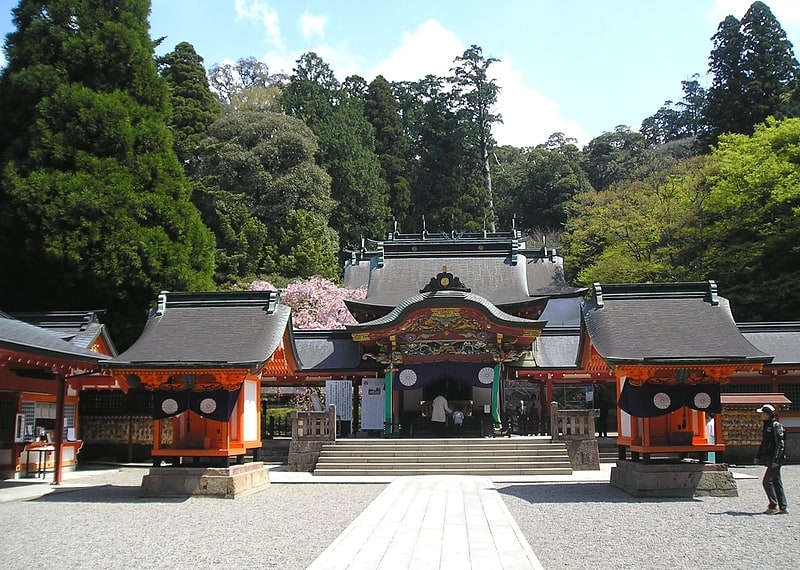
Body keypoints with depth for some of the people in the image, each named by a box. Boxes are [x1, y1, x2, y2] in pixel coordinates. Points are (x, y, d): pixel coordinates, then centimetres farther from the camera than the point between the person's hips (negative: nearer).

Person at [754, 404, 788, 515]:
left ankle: (773, 506, -2)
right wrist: (758, 457, 22)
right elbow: (763, 443, 23)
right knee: (776, 482, 11)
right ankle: (783, 507, 15)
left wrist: (776, 460, -23)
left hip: (776, 458, -9)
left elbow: (780, 444, -18)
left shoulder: (776, 425, -13)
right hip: (769, 458, 9)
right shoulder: (766, 426, 14)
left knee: (767, 481, -8)